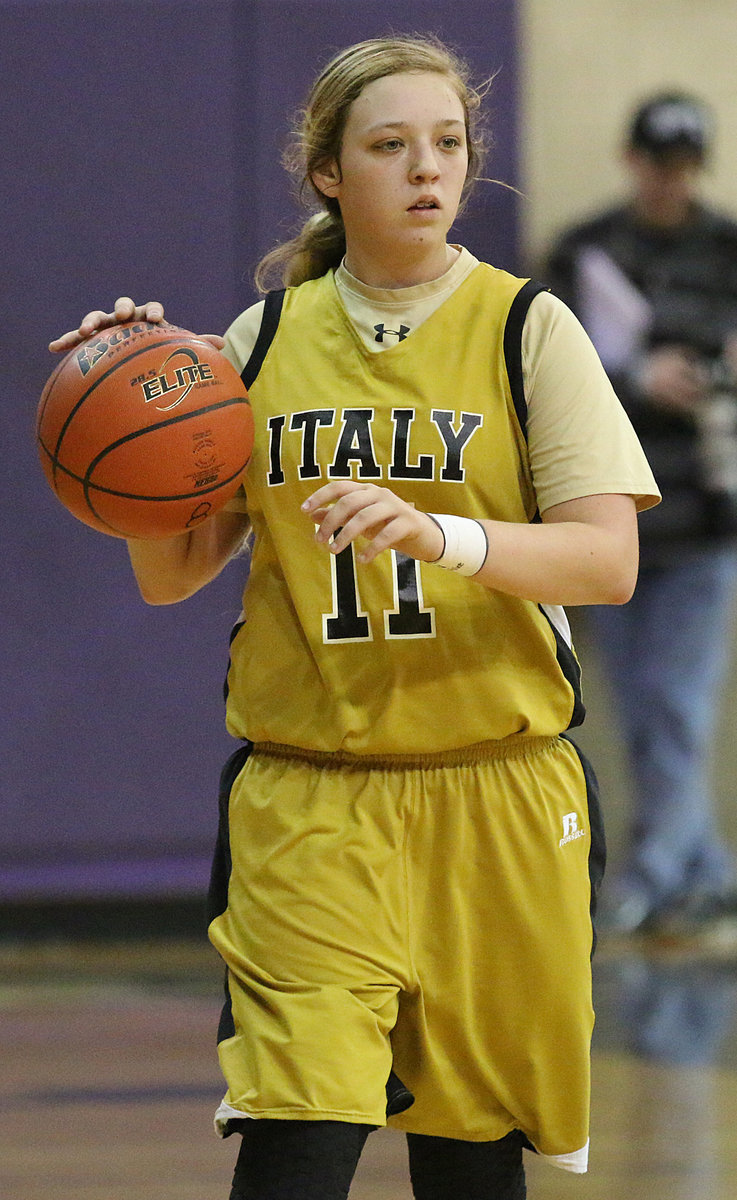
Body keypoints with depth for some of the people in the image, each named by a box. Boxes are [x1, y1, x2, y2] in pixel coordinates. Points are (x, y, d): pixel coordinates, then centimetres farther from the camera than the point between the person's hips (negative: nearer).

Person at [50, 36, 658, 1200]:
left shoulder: (526, 328, 1)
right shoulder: (266, 339, 7)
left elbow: (609, 559, -9)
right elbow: (170, 577, 9)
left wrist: (443, 536, -26)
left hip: (494, 794, 0)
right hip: (305, 802, 1)